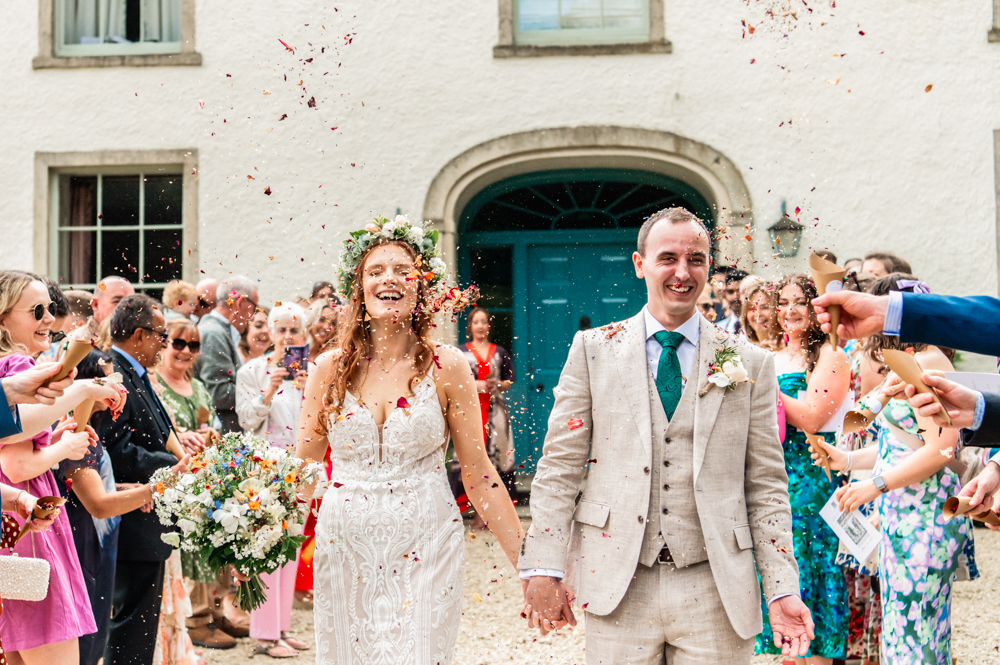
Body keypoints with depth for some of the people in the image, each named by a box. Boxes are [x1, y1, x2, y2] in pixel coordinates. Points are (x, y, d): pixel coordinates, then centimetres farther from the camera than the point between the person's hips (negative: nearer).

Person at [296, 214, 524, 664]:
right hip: (344, 548, 2)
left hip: (425, 552, -2)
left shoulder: (446, 367, -2)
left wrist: (527, 562, -2)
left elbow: (478, 474, 0)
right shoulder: (330, 369, 3)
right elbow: (302, 467, 13)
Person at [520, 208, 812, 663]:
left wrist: (781, 589, -2)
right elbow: (560, 466, 1)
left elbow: (766, 486, 5)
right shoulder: (593, 350, 3)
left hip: (716, 592, 1)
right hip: (616, 588, 0)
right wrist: (544, 568, -4)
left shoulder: (749, 364, 5)